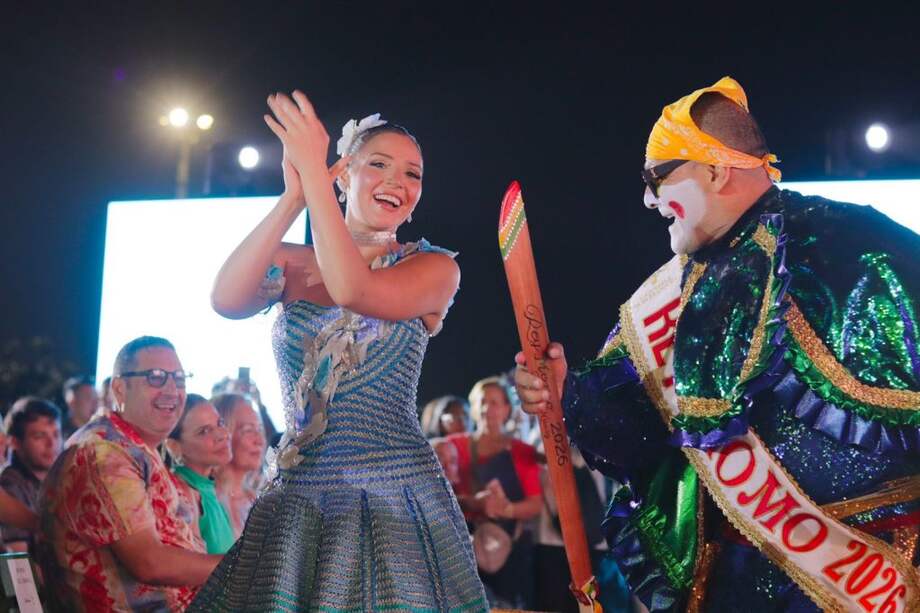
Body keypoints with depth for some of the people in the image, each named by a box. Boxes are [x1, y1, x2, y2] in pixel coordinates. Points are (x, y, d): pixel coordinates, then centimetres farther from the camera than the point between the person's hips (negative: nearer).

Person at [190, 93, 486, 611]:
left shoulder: (434, 268, 1)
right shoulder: (291, 262, 10)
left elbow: (353, 290, -20)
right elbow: (226, 300, -11)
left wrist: (313, 172, -18)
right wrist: (294, 198, -15)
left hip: (394, 500, -2)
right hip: (299, 497, 2)